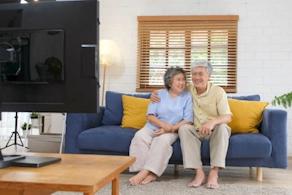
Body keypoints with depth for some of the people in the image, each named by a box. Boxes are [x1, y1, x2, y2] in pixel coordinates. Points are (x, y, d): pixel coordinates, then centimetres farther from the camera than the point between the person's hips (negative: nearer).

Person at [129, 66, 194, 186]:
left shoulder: (187, 97, 0)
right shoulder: (159, 94, 4)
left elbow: (188, 121, -7)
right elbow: (150, 115, -3)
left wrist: (170, 129, -19)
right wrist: (163, 124, -23)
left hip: (173, 131, -2)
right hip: (153, 127, 2)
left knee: (162, 140, -35)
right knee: (140, 136, -29)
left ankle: (145, 172, -35)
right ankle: (150, 174, -36)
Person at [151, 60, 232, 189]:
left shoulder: (218, 92, -10)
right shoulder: (187, 89, -1)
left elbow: (227, 117, -19)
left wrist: (212, 122, -41)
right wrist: (155, 93, -7)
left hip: (215, 131, -2)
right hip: (196, 131, 2)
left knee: (222, 127, -34)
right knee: (184, 128, -29)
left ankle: (214, 173, -35)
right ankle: (199, 173, -34)